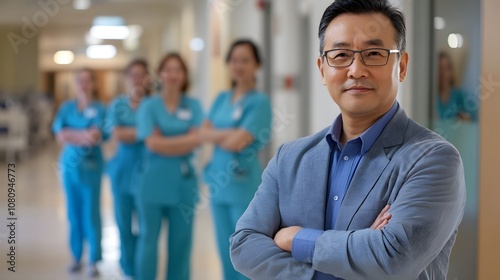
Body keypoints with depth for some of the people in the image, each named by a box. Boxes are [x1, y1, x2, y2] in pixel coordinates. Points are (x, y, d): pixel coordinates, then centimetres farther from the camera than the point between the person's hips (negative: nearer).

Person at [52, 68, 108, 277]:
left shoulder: (99, 109, -4)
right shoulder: (66, 107, 6)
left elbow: (97, 137, -15)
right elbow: (60, 136, -4)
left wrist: (71, 135, -12)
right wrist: (84, 135, -14)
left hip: (91, 167, -3)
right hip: (70, 166, 3)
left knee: (91, 214, -1)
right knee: (74, 213, 9)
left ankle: (93, 261, 7)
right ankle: (76, 257, 20)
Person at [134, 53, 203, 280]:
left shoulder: (193, 106, 5)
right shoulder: (148, 106, 0)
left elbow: (196, 141, -7)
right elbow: (152, 144, -10)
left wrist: (164, 142, -12)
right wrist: (186, 140, -9)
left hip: (183, 182, 2)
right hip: (153, 181, -1)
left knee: (180, 241, 7)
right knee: (148, 239, 5)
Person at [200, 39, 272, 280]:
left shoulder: (259, 101, -9)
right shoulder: (222, 99, 12)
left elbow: (238, 143, -17)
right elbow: (203, 133, 3)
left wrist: (216, 135, -1)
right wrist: (230, 134, -11)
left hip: (244, 185, -7)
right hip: (219, 182, 7)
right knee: (226, 252, 13)